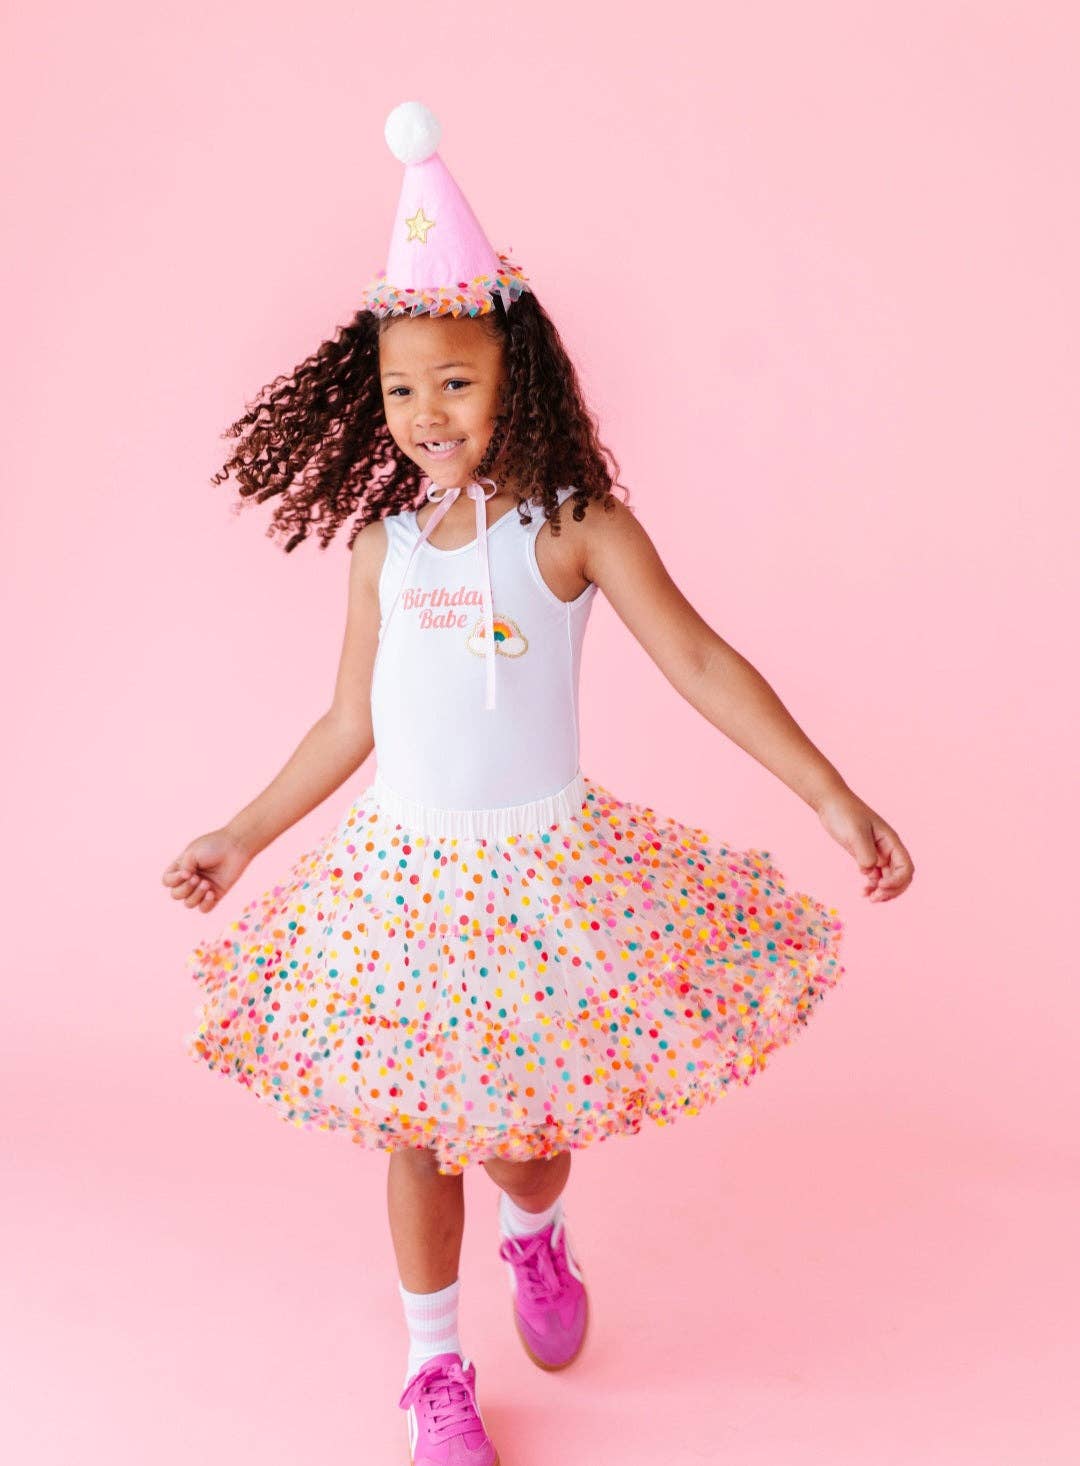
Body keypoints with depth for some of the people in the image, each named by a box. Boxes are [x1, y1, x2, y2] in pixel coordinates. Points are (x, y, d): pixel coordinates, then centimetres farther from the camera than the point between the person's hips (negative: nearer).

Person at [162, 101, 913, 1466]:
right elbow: (349, 723, 11)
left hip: (546, 865, -2)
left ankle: (535, 1236, 50)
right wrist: (244, 836, 16)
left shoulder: (578, 526, -8)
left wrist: (831, 795, -19)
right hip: (404, 868, 3)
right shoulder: (383, 543, 3)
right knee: (417, 1133, 10)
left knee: (528, 1131, 11)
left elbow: (701, 662, -12)